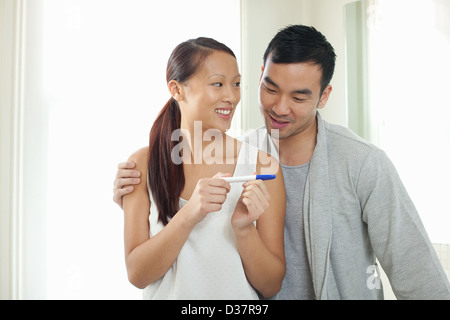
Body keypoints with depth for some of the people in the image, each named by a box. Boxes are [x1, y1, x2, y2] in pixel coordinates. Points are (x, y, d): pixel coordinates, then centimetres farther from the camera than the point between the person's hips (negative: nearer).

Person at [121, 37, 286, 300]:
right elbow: (137, 274, -11)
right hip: (168, 293, 1)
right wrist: (189, 216, -24)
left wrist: (244, 228, -24)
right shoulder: (143, 164, -8)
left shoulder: (262, 166, -11)